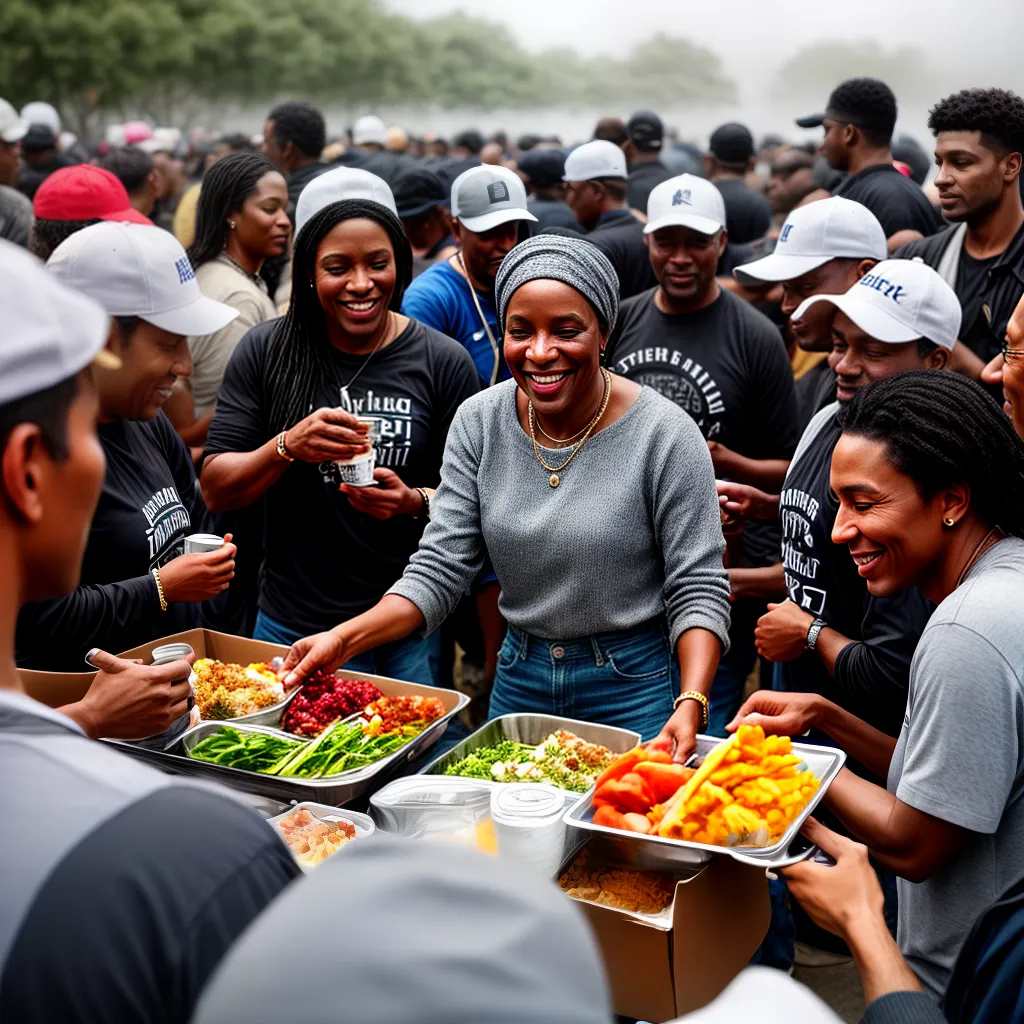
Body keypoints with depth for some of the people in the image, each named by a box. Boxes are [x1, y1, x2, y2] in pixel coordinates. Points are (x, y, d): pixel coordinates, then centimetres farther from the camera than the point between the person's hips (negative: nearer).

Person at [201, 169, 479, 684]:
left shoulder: (444, 362, -5)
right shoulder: (265, 351, -3)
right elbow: (216, 491, -4)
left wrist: (416, 502, -20)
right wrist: (288, 446, -22)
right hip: (292, 627, 1)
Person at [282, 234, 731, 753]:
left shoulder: (664, 434, -17)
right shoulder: (479, 422, -5)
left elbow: (698, 590, -15)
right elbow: (439, 567, -7)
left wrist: (690, 705, -30)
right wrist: (346, 637, -21)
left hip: (635, 688, -4)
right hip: (519, 678, 4)